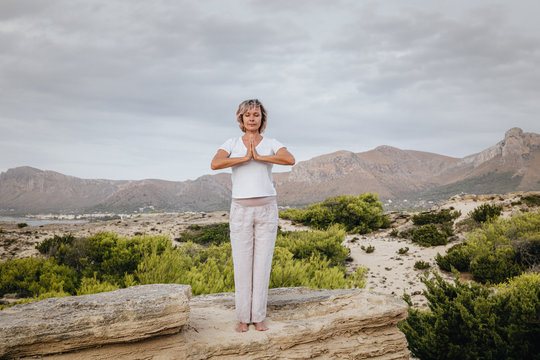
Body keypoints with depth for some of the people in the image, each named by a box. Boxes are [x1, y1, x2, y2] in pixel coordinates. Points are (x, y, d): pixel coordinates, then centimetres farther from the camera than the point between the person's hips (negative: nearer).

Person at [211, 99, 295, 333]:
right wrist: (245, 158, -19)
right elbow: (215, 164, -17)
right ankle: (243, 318, 13)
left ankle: (258, 317, 13)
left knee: (263, 263, 2)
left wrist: (259, 156, -20)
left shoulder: (272, 145, 5)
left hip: (266, 210, 1)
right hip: (241, 210, 0)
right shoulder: (231, 144, 4)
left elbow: (290, 160, -18)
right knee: (241, 265, 0)